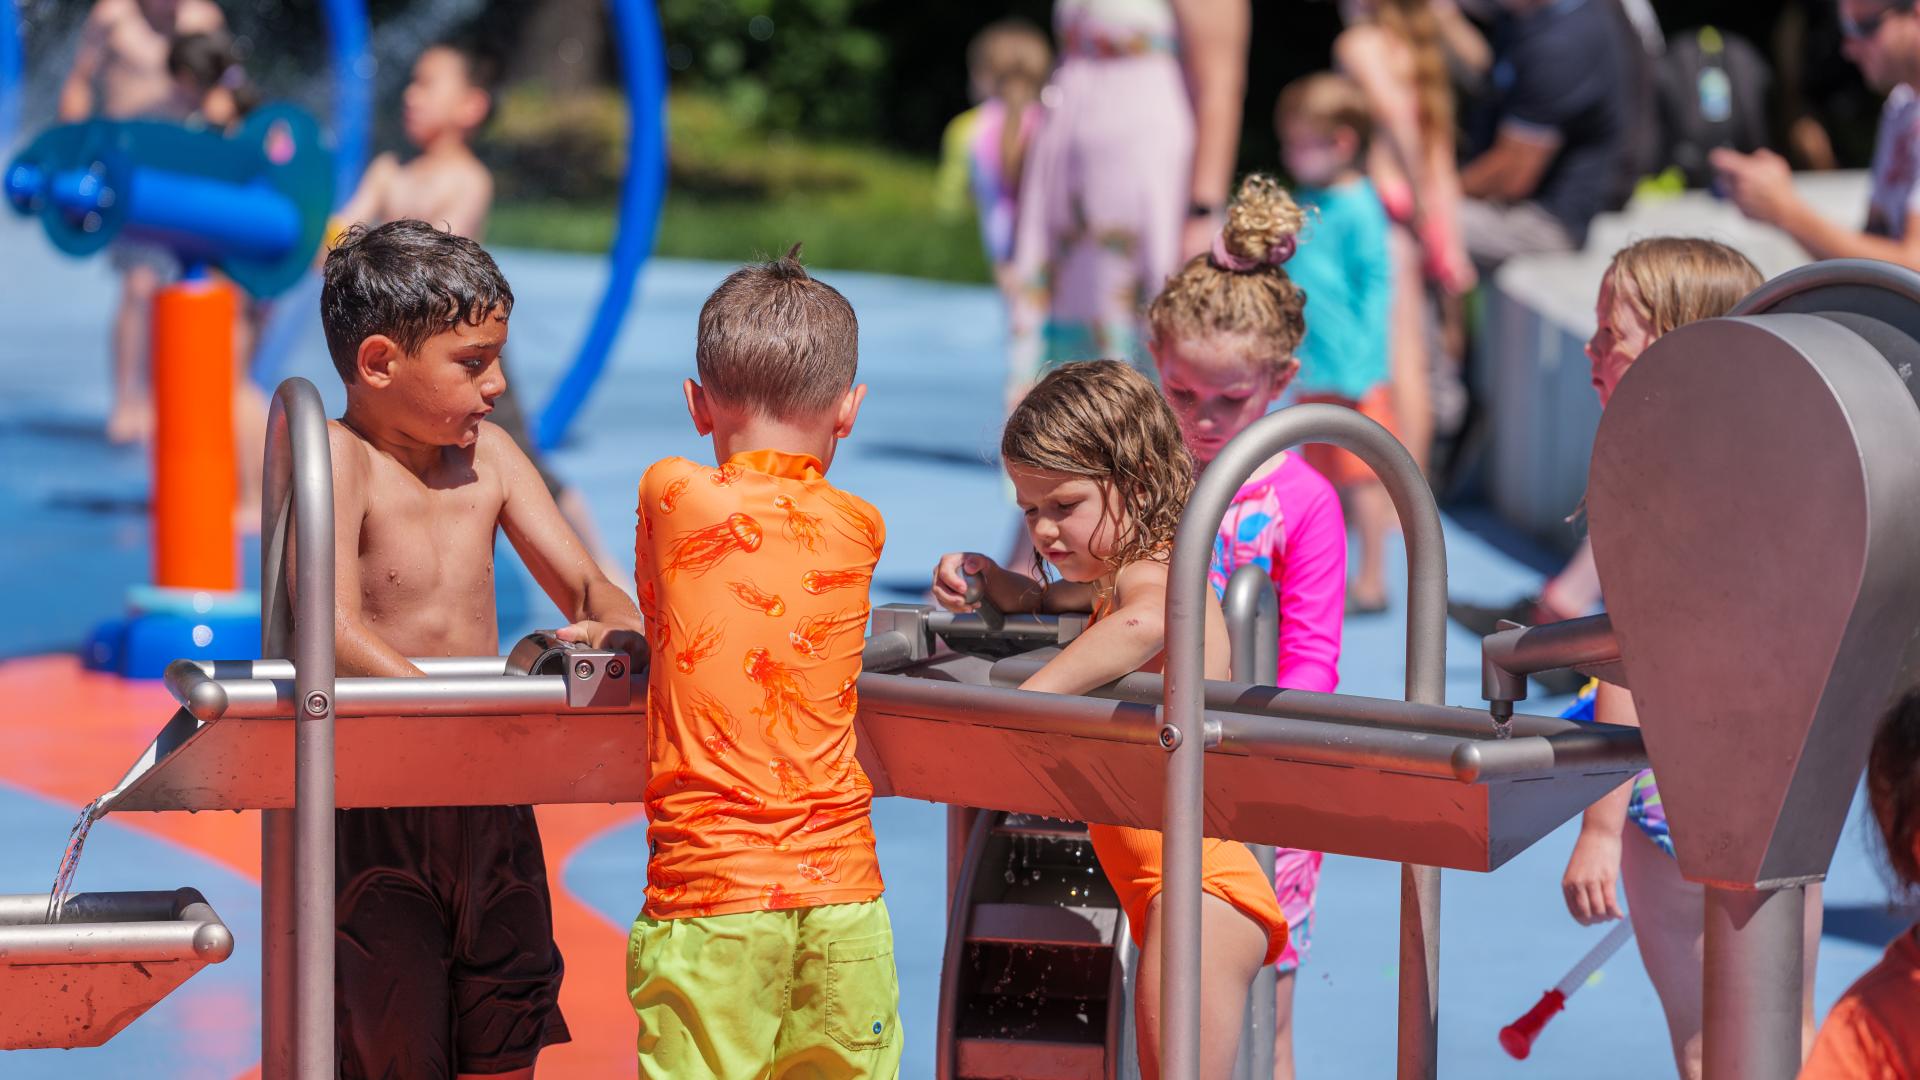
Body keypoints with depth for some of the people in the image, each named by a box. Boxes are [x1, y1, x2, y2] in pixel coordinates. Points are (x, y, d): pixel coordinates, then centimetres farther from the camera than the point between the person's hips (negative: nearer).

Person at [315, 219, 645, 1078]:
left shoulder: (489, 457, 7)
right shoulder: (337, 459, -12)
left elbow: (587, 587, 11)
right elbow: (336, 631, -26)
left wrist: (615, 632, -14)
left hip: (490, 805, 6)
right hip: (368, 807, -6)